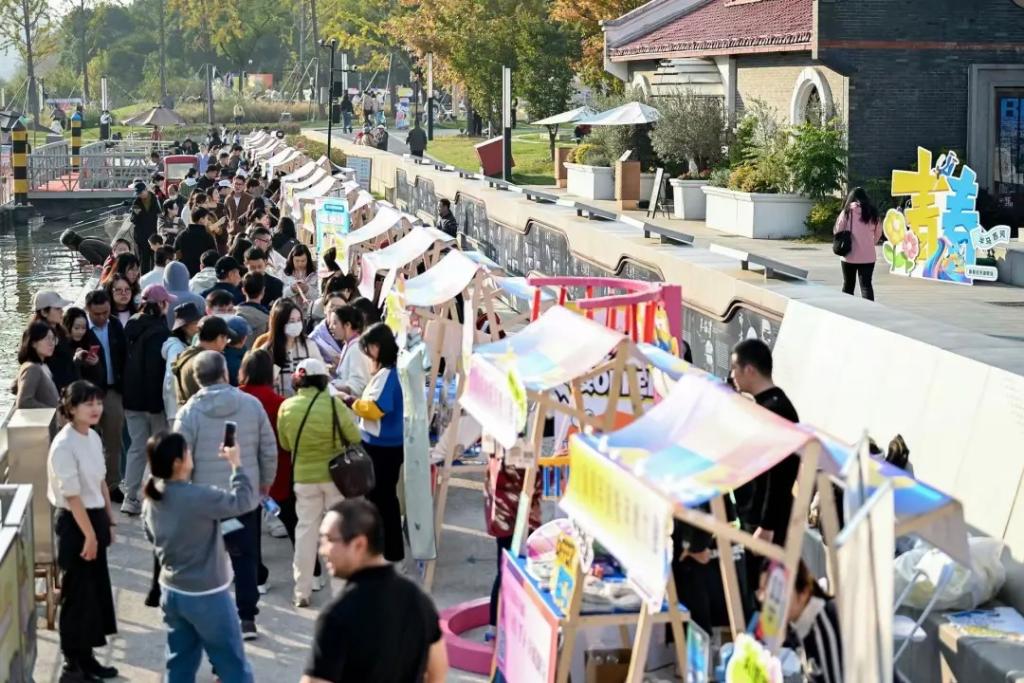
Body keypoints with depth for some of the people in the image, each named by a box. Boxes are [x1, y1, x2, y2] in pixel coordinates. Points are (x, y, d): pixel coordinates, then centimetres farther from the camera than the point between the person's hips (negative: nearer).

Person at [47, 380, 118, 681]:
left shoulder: (93, 437, 5)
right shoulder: (64, 445, -21)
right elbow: (72, 496, -20)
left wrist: (109, 521, 15)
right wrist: (88, 534, -17)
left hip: (95, 517, 9)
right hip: (73, 522, -9)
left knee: (96, 590, 14)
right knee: (77, 594, 0)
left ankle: (86, 658, 25)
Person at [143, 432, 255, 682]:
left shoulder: (152, 498, -1)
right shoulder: (198, 497, -25)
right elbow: (243, 501, -18)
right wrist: (236, 464, -7)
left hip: (172, 592, 7)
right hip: (206, 595, -7)